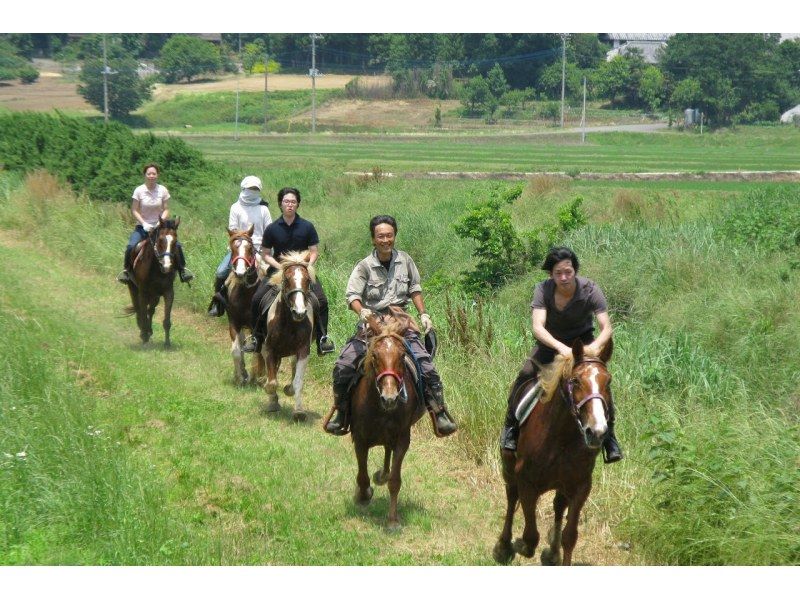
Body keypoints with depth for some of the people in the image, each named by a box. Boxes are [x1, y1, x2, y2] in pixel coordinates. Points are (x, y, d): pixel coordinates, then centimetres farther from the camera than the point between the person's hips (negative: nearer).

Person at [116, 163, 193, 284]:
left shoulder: (163, 190, -3)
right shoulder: (139, 190, -8)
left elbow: (166, 210, -1)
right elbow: (134, 210, -7)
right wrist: (144, 224, -19)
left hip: (159, 226, 1)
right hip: (143, 226, -1)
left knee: (176, 245, -17)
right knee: (131, 246, -24)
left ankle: (182, 269, 3)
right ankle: (126, 269, -1)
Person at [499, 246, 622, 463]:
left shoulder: (590, 290, -26)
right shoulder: (543, 290, -26)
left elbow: (606, 328, -31)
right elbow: (538, 327, -38)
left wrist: (595, 346, -54)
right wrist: (561, 347, -56)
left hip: (582, 340, 0)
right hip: (550, 341, 0)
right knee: (525, 377, -18)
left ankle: (609, 434, -8)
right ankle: (511, 426, 2)